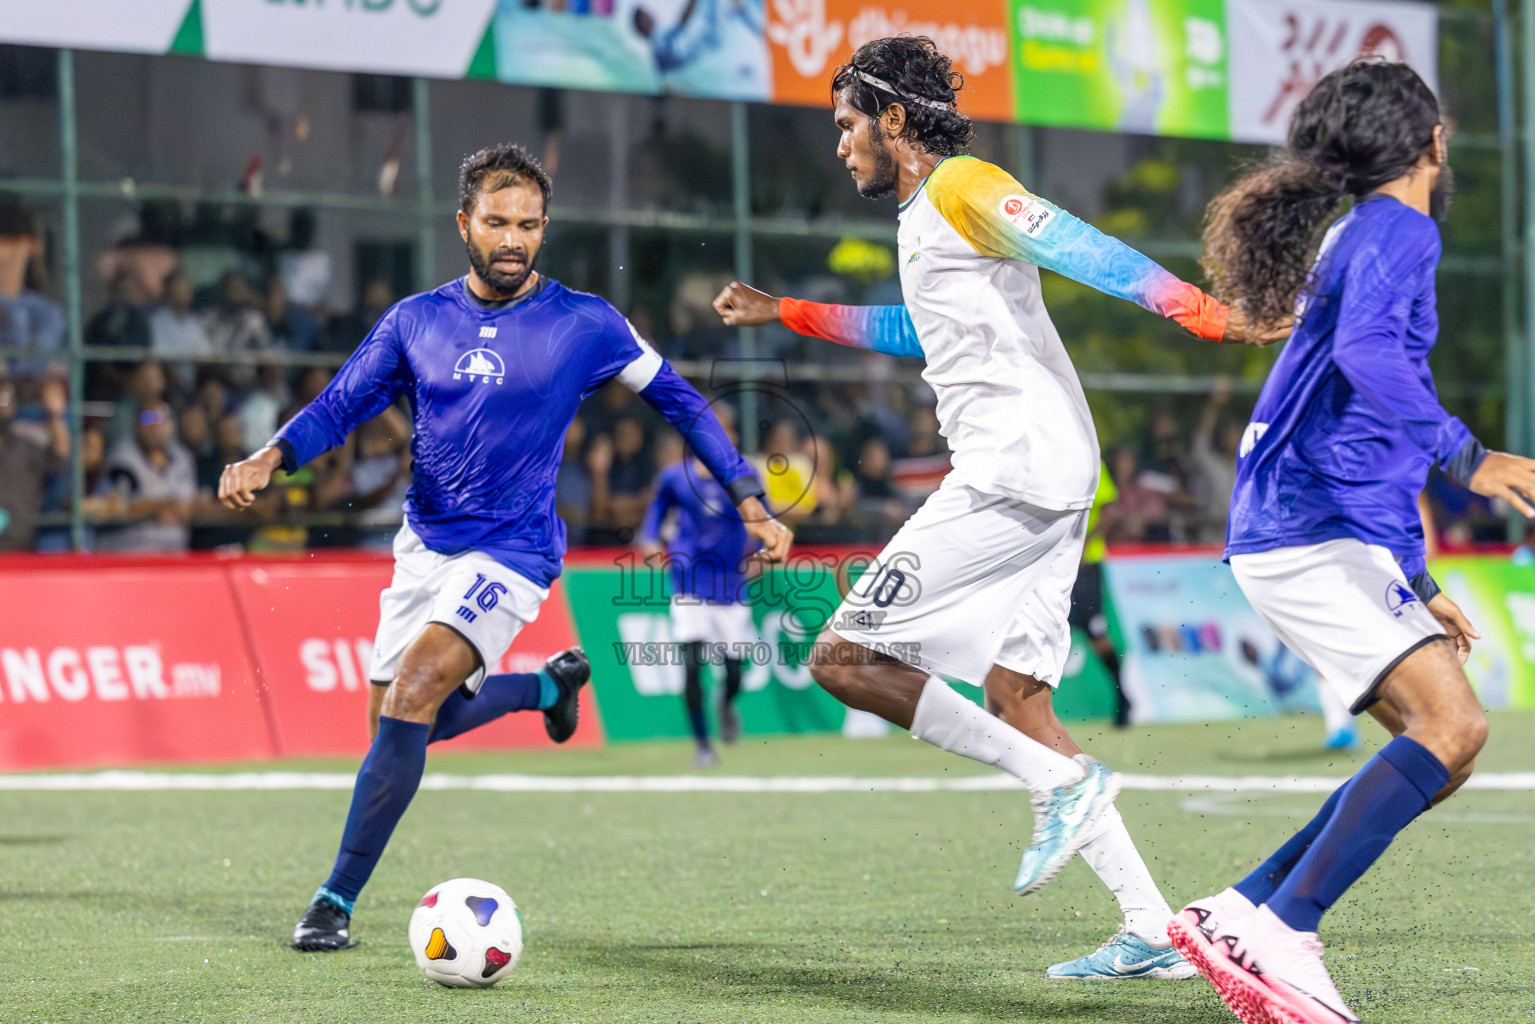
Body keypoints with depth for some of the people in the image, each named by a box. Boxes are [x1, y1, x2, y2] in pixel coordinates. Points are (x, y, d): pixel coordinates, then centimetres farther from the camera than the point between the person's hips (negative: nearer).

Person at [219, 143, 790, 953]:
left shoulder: (582, 323, -6)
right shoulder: (415, 321, 2)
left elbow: (677, 400, 3)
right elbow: (340, 405, 5)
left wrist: (748, 500, -2)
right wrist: (271, 457, -14)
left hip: (511, 552, -5)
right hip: (425, 544, 5)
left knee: (412, 695, -24)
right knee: (404, 722, 10)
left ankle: (337, 900, -20)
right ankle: (551, 683, 38)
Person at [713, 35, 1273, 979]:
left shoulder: (960, 187, -4)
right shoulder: (923, 218, 25)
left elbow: (1076, 247, -18)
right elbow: (923, 328, 44)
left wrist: (1198, 309, -31)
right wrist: (786, 314, 50)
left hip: (1016, 469, -10)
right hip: (1046, 479, 10)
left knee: (845, 658, -8)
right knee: (1016, 705, 8)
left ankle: (1060, 782, -12)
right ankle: (1153, 932, 2)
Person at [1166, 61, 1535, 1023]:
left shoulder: (1359, 237, 26)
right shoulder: (1395, 230, -5)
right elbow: (1366, 354, -26)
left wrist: (1416, 586, 31)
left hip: (1333, 540, 10)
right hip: (1314, 534, -10)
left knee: (1443, 746, 5)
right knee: (1452, 724, -22)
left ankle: (1239, 915, 4)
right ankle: (1283, 936, -23)